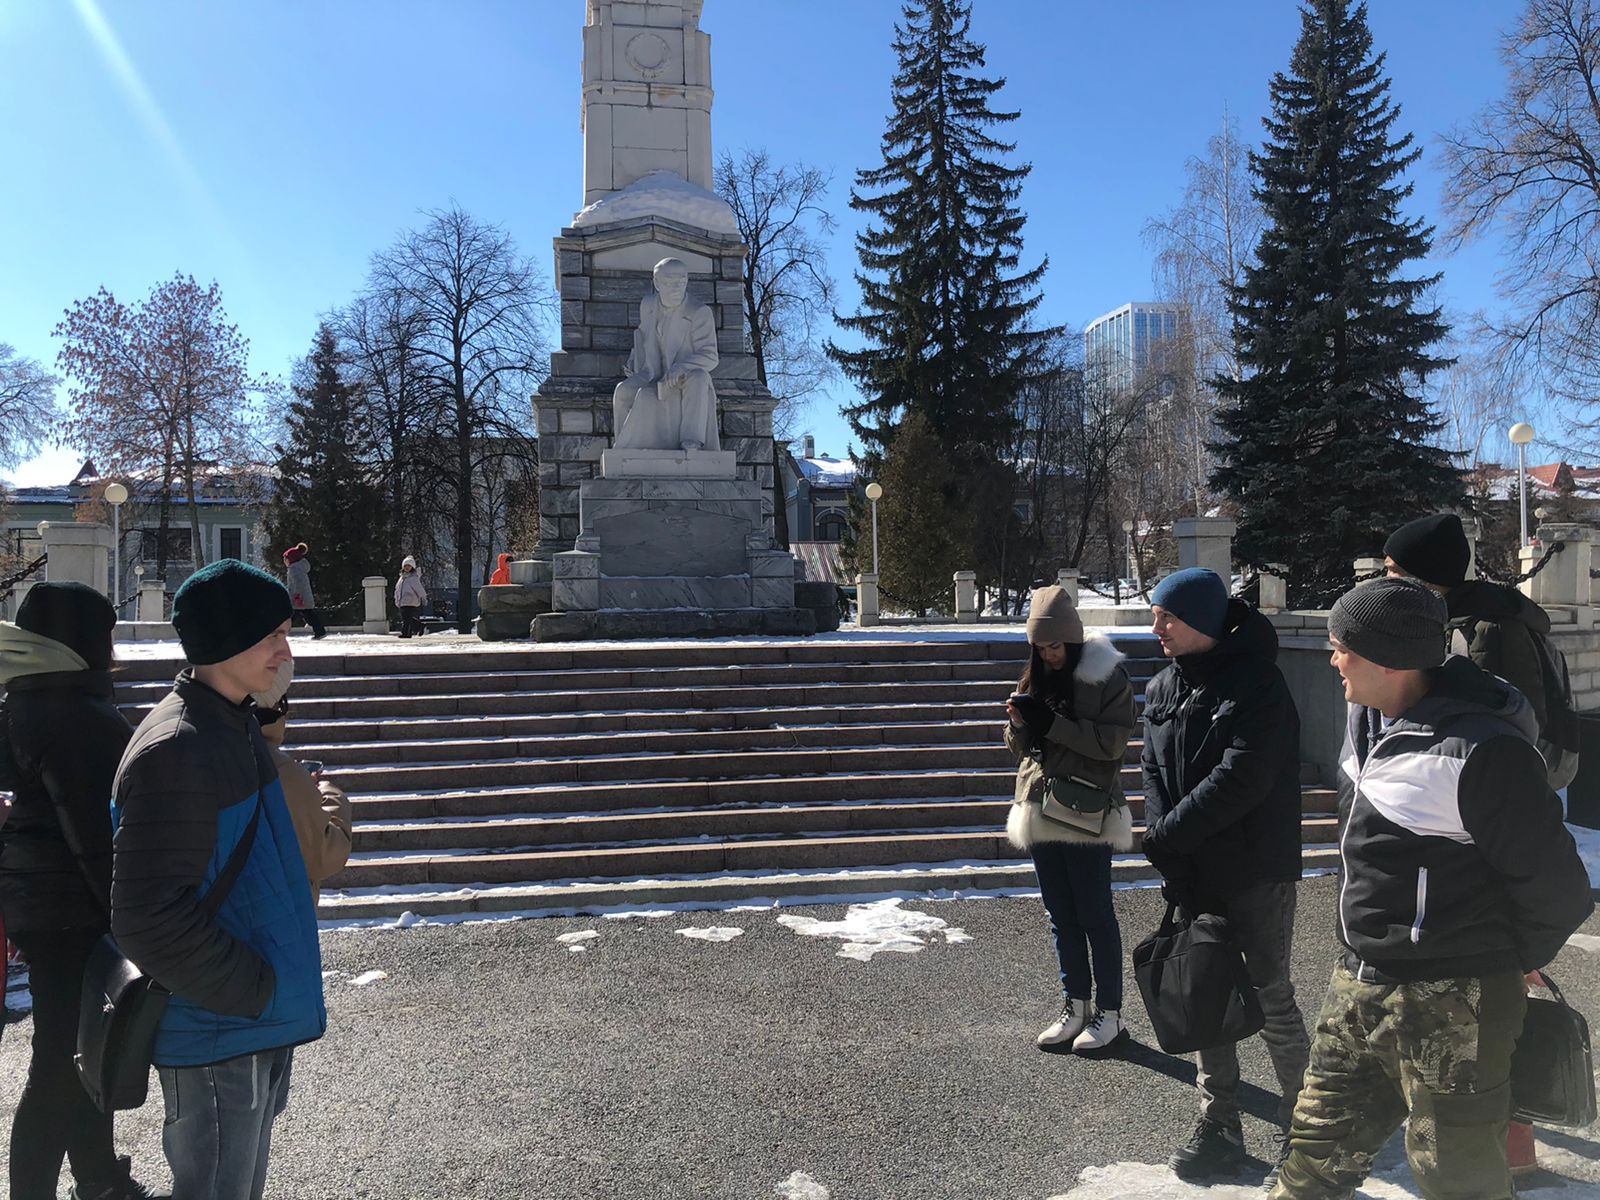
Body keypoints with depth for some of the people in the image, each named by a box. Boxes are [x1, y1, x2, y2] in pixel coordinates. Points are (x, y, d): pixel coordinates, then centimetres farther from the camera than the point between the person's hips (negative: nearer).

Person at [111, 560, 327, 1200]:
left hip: (260, 1021, 9)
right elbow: (148, 920, -28)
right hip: (217, 1035, -9)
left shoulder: (234, 726, 7)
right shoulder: (176, 751, -25)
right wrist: (259, 991, -19)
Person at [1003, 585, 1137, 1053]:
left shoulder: (1108, 677, -8)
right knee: (1061, 917, 14)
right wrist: (1020, 724, -10)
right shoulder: (1035, 679, 10)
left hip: (1088, 814, -6)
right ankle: (1075, 1006, 25)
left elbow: (1112, 742, -17)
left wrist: (1050, 722, -22)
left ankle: (1109, 1013, 15)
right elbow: (1018, 748, 13)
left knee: (1095, 915, 3)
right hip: (1041, 810, 6)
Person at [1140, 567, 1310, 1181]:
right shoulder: (1162, 688, 6)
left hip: (1257, 871, -6)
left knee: (1270, 995, 4)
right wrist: (1170, 858, -9)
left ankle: (1298, 1123, 25)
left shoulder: (1256, 681, -14)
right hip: (1191, 872, 6)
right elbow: (1154, 773, 3)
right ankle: (1219, 1129, 24)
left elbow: (1240, 779, -22)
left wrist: (1165, 837, -17)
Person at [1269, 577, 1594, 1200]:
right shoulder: (1366, 721, 4)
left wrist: (1512, 965, 0)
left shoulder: (1480, 751, -23)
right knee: (1319, 1149, 18)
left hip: (1451, 1007, -8)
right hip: (1358, 985, 8)